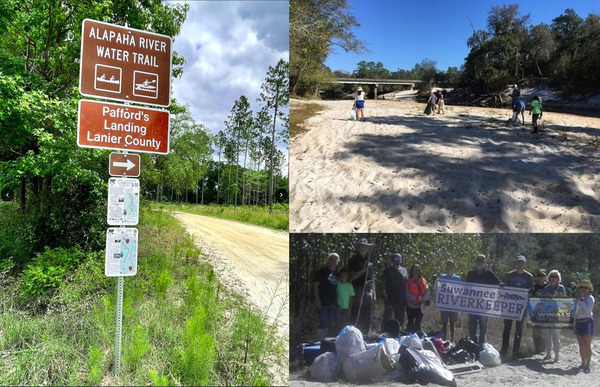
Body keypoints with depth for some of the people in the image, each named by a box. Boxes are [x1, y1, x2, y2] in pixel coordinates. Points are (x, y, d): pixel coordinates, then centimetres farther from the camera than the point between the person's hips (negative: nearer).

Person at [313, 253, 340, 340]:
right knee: (324, 322, -7)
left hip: (332, 302, 7)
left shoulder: (336, 273, 11)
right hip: (323, 302, -7)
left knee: (328, 322, 13)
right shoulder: (322, 271, -8)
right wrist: (317, 300, -15)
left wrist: (336, 300, 14)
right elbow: (315, 285, -10)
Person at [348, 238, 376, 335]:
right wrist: (363, 270, -18)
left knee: (366, 319, 11)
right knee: (356, 318, -8)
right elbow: (351, 278, -10)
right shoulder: (354, 261, -3)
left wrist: (373, 293, 15)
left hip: (368, 293, 6)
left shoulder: (369, 261, 15)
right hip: (358, 293, -6)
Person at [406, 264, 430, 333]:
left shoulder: (423, 281, 2)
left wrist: (423, 299, -22)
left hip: (420, 306, 2)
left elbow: (427, 292, -4)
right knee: (410, 323, 9)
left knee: (418, 324, 9)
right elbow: (407, 293, -14)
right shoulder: (408, 281, -7)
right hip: (410, 306, -2)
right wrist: (415, 299, -28)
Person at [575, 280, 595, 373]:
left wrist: (581, 301, -15)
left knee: (587, 346, -7)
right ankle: (583, 363, 21)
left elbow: (588, 309, -20)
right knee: (581, 346, 11)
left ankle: (587, 365, -3)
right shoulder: (579, 298, 15)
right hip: (578, 322, 7)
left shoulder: (590, 298, -5)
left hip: (587, 322, -7)